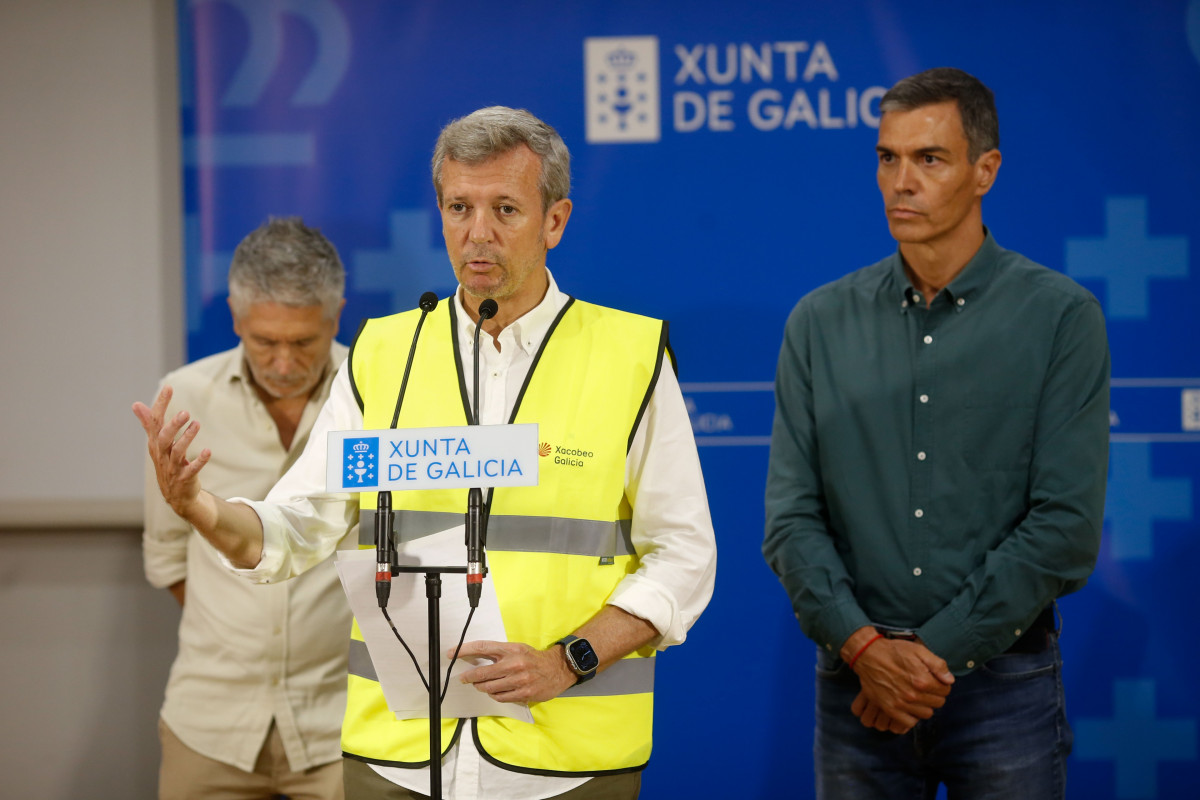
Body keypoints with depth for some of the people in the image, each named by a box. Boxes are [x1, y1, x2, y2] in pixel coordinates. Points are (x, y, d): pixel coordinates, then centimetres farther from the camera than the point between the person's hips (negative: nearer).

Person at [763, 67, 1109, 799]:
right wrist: (863, 644, -12)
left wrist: (937, 653, -12)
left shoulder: (1061, 318, -3)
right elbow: (791, 516, 2)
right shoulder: (822, 324, 6)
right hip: (856, 681, 2)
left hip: (1001, 677, -2)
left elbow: (1067, 526, -9)